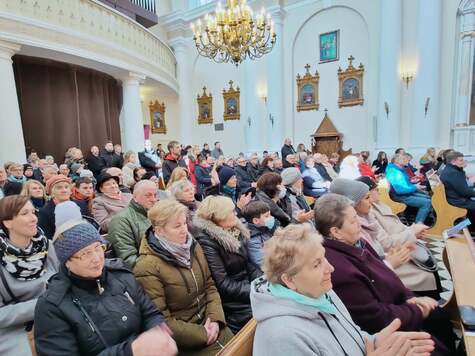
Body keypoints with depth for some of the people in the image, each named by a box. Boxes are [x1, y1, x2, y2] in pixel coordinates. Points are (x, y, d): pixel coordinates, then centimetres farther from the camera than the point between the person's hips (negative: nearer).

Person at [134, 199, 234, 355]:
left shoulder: (193, 246, 1)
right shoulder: (147, 267, -20)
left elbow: (209, 285, 5)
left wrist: (215, 318, -8)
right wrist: (201, 334, -15)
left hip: (209, 322, 6)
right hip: (184, 339, -5)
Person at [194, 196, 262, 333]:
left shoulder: (236, 231, 6)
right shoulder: (207, 240, -17)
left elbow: (249, 264, 10)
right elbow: (223, 284, -19)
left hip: (248, 286, 7)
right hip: (233, 302, -7)